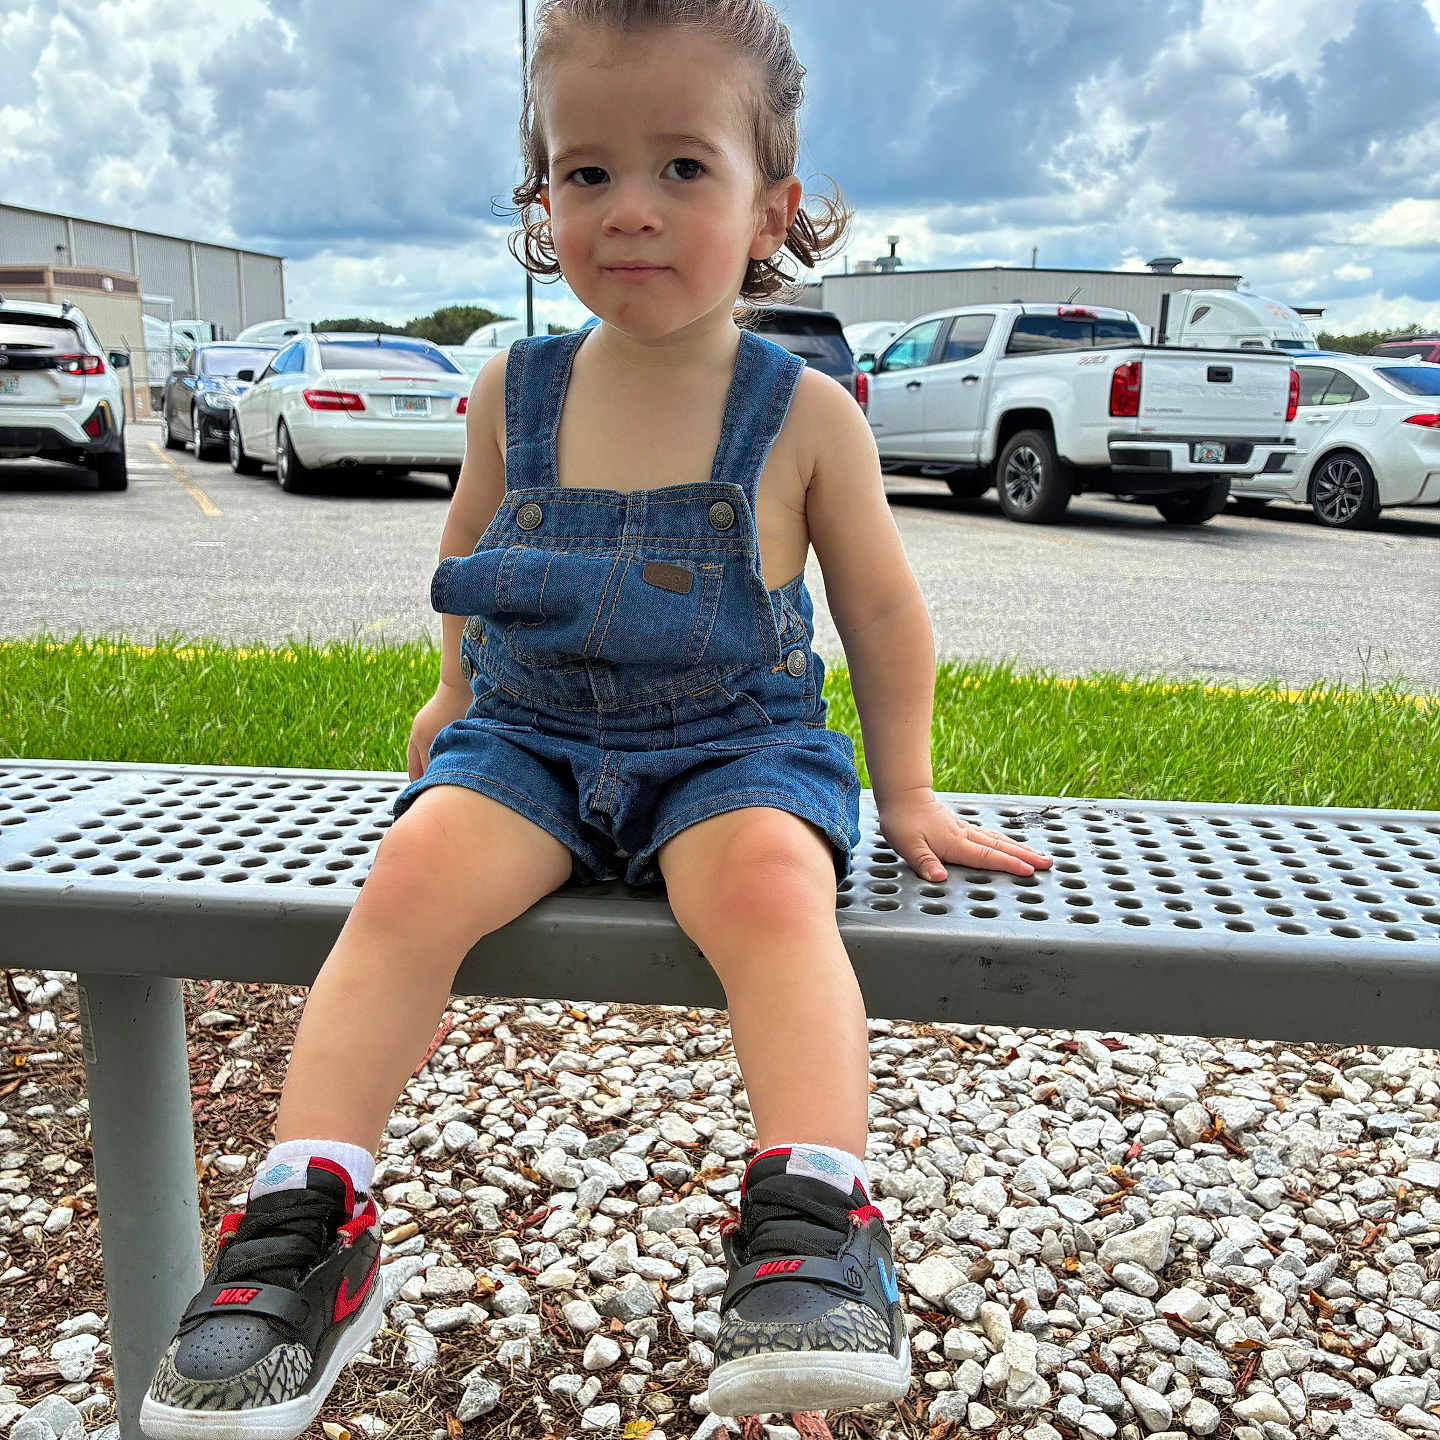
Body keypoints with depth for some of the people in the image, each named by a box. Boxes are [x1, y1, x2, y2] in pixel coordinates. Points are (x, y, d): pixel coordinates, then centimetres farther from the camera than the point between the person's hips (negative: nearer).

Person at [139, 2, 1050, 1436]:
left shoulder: (804, 416, -4)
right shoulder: (514, 392, 3)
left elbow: (882, 613, 6)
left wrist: (906, 794, 9)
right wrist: (457, 691, 29)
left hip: (734, 744, -2)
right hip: (530, 737, 2)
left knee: (771, 880, -34)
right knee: (415, 869, -25)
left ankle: (811, 1222, -33)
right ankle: (305, 1223, -20)